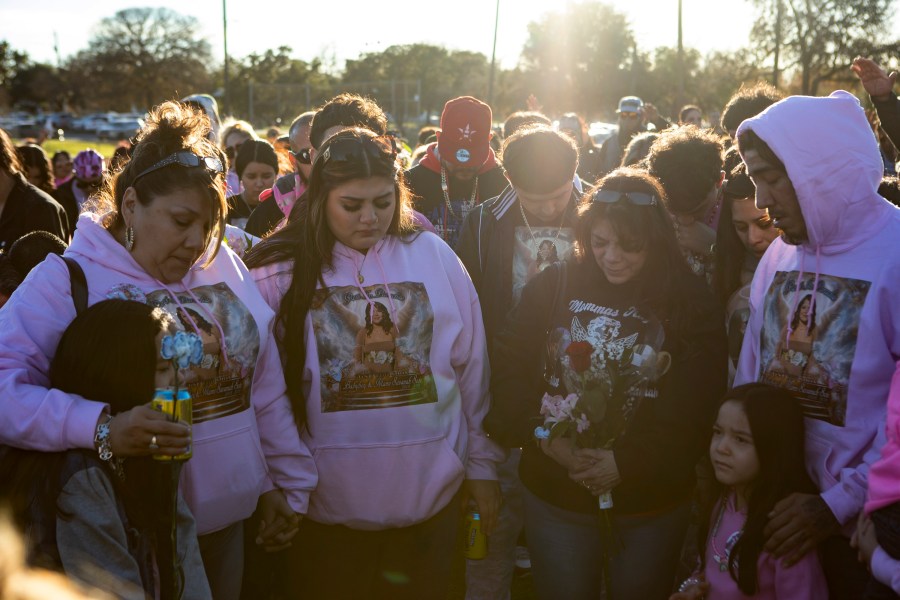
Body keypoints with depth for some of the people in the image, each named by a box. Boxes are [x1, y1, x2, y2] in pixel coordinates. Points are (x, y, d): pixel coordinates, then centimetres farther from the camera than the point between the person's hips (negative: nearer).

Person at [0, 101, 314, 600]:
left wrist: (287, 481, 12)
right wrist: (100, 427, -35)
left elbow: (265, 387, 9)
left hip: (226, 520, 5)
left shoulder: (224, 266, 4)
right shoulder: (67, 279, -11)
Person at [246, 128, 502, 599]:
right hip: (327, 506, -1)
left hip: (430, 496, 2)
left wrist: (482, 463, 7)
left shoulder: (434, 256, -1)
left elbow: (472, 369, 4)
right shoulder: (281, 270, -6)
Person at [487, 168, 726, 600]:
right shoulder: (552, 287, -4)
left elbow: (693, 407, -11)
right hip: (555, 495, 1)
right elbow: (508, 368, -5)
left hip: (652, 502, 0)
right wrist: (544, 438, -16)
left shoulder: (691, 304, -6)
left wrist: (627, 463, -17)